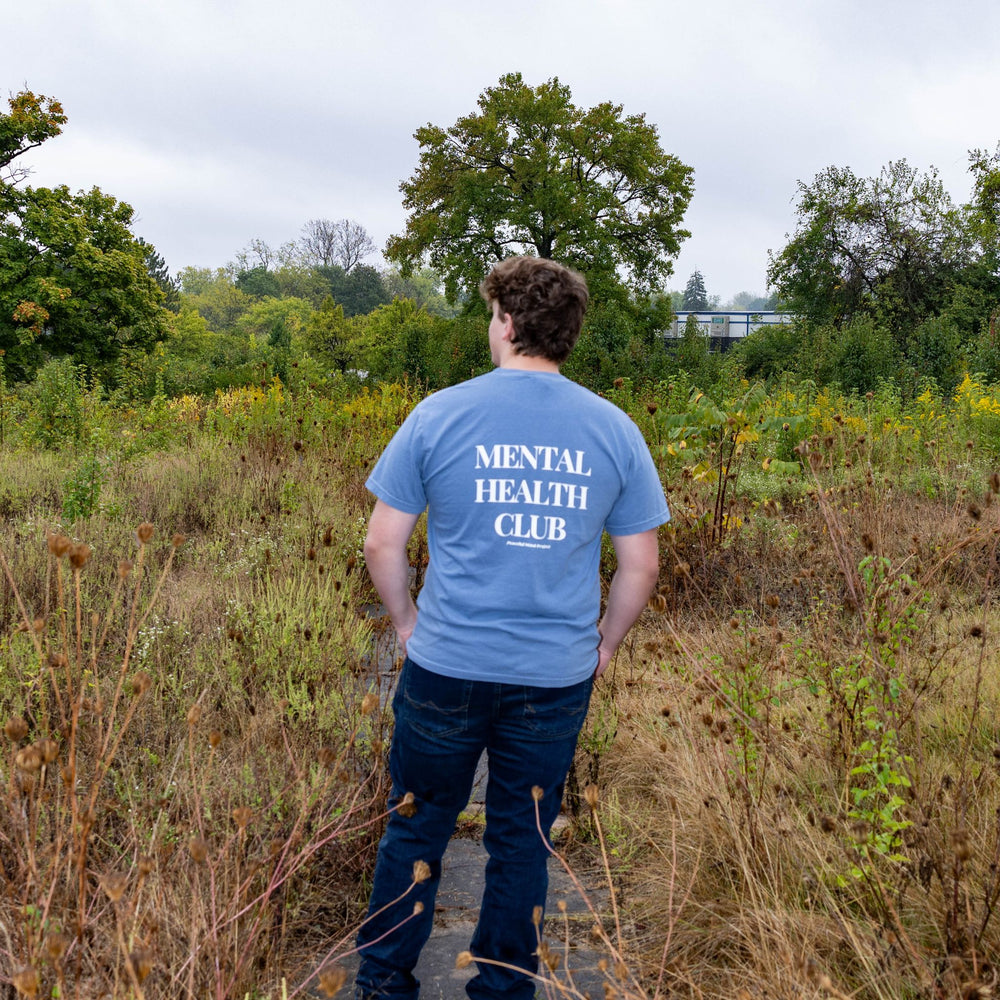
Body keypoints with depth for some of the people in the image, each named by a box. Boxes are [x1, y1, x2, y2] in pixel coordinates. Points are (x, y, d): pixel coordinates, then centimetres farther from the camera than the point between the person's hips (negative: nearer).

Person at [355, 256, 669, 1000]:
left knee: (418, 827, 18)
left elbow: (383, 542, -4)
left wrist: (408, 623, 11)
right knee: (524, 840, 17)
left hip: (446, 668, -1)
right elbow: (642, 563, 1)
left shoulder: (439, 415, -8)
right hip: (557, 679, 1)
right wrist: (605, 643, 15)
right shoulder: (615, 430, -3)